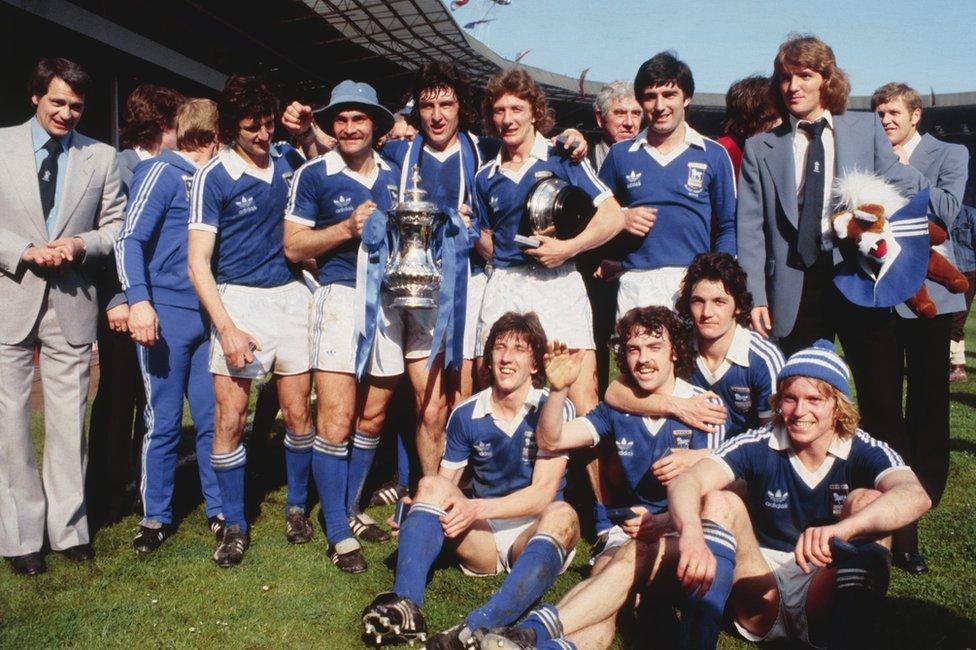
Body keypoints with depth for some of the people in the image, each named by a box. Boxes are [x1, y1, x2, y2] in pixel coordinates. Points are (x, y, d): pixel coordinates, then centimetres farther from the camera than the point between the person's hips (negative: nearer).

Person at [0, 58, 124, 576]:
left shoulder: (102, 157, 8)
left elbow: (117, 225, 9)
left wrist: (81, 245, -9)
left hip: (73, 302, 1)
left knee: (69, 420, 6)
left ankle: (68, 528, 18)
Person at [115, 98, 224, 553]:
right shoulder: (162, 172, -3)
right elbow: (129, 239, -11)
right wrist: (138, 302, -22)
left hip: (209, 314, 6)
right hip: (167, 316, -6)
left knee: (213, 418, 8)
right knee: (164, 422, 2)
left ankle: (219, 509, 20)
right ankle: (156, 516, 16)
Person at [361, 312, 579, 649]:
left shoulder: (554, 410, -7)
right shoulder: (465, 415, 4)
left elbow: (542, 494, -14)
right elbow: (445, 485, 4)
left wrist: (477, 509, -27)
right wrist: (415, 512, -18)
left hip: (534, 536, -3)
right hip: (483, 538, 3)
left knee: (563, 516, -34)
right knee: (431, 485, -20)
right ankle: (406, 606, -41)